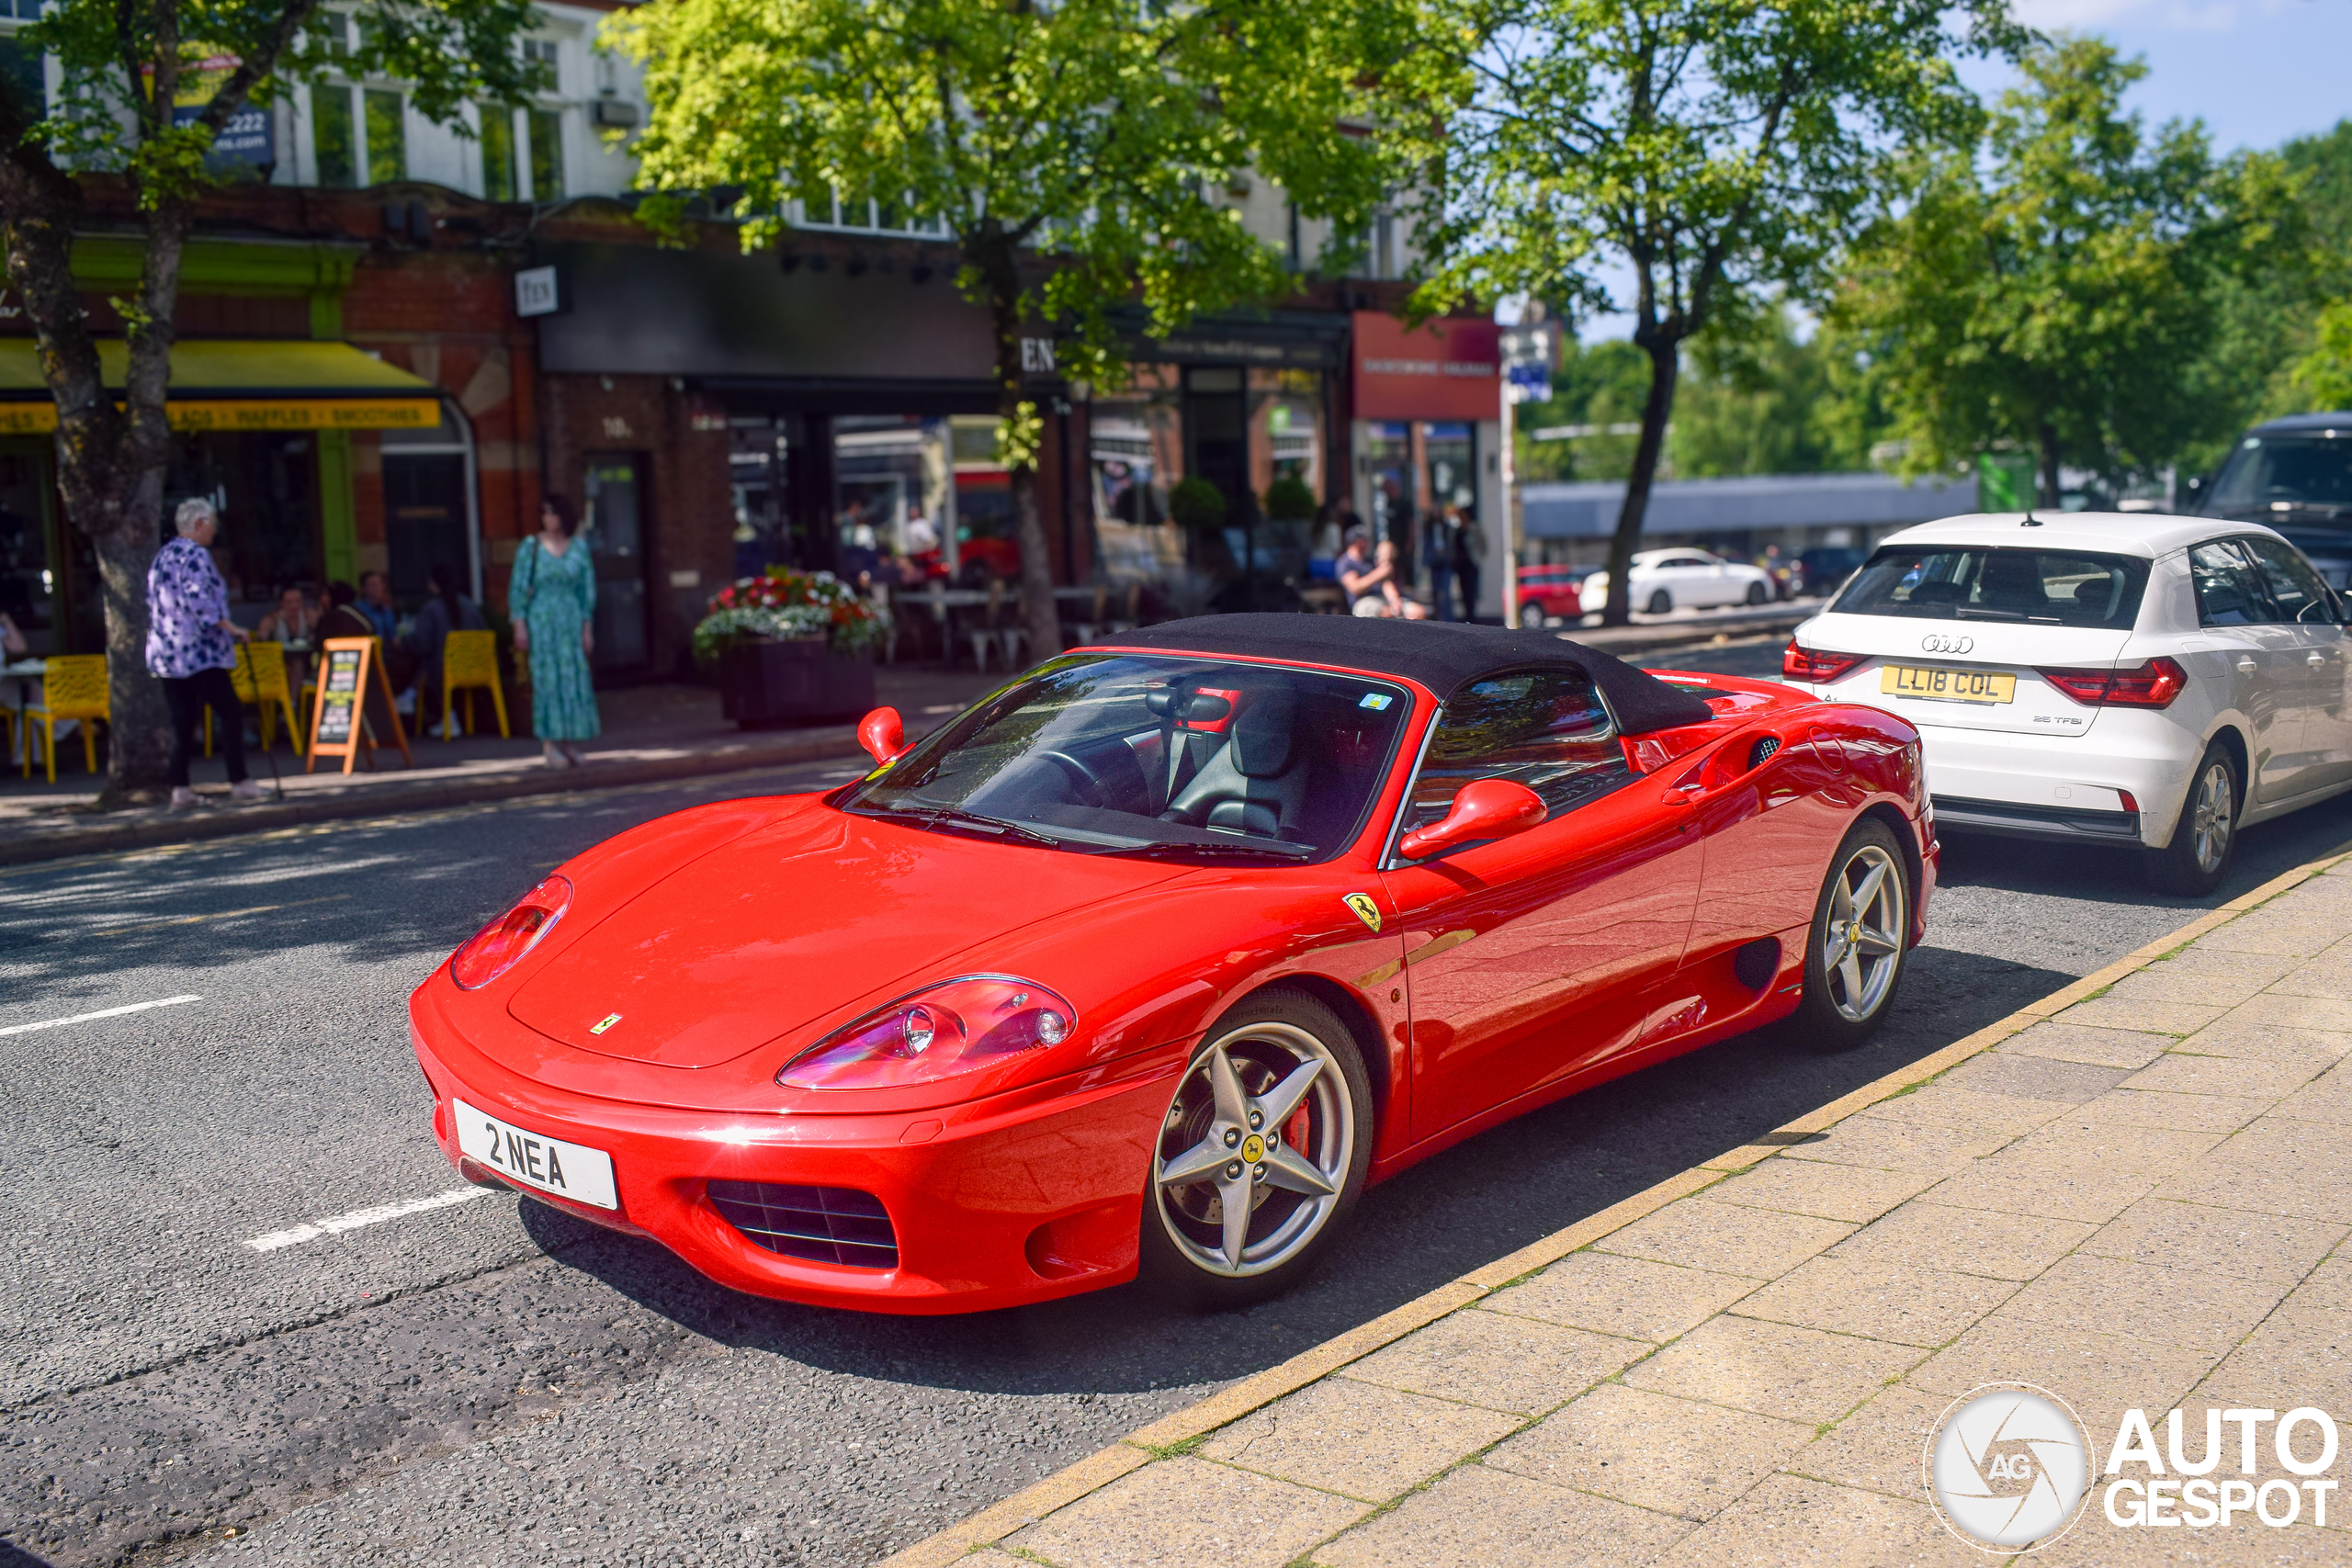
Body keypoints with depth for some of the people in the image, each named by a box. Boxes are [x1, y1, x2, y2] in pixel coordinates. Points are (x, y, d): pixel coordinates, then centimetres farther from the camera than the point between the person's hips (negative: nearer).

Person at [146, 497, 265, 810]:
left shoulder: (161, 557, 18)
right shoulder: (195, 555, -10)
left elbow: (153, 605, 21)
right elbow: (199, 600, -21)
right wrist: (231, 629, -17)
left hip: (164, 654, 9)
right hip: (198, 652, -8)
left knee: (182, 722, 7)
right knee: (230, 714, -1)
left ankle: (180, 789, 3)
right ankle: (239, 782, -2)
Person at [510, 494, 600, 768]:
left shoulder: (579, 547, 6)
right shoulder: (531, 546, 0)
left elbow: (587, 589, 9)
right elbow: (518, 587, 0)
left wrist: (587, 628, 6)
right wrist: (520, 626, -6)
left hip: (572, 620, 3)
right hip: (541, 621, -3)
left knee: (575, 679, 0)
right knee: (546, 678, -5)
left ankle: (571, 744, 6)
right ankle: (549, 745, -3)